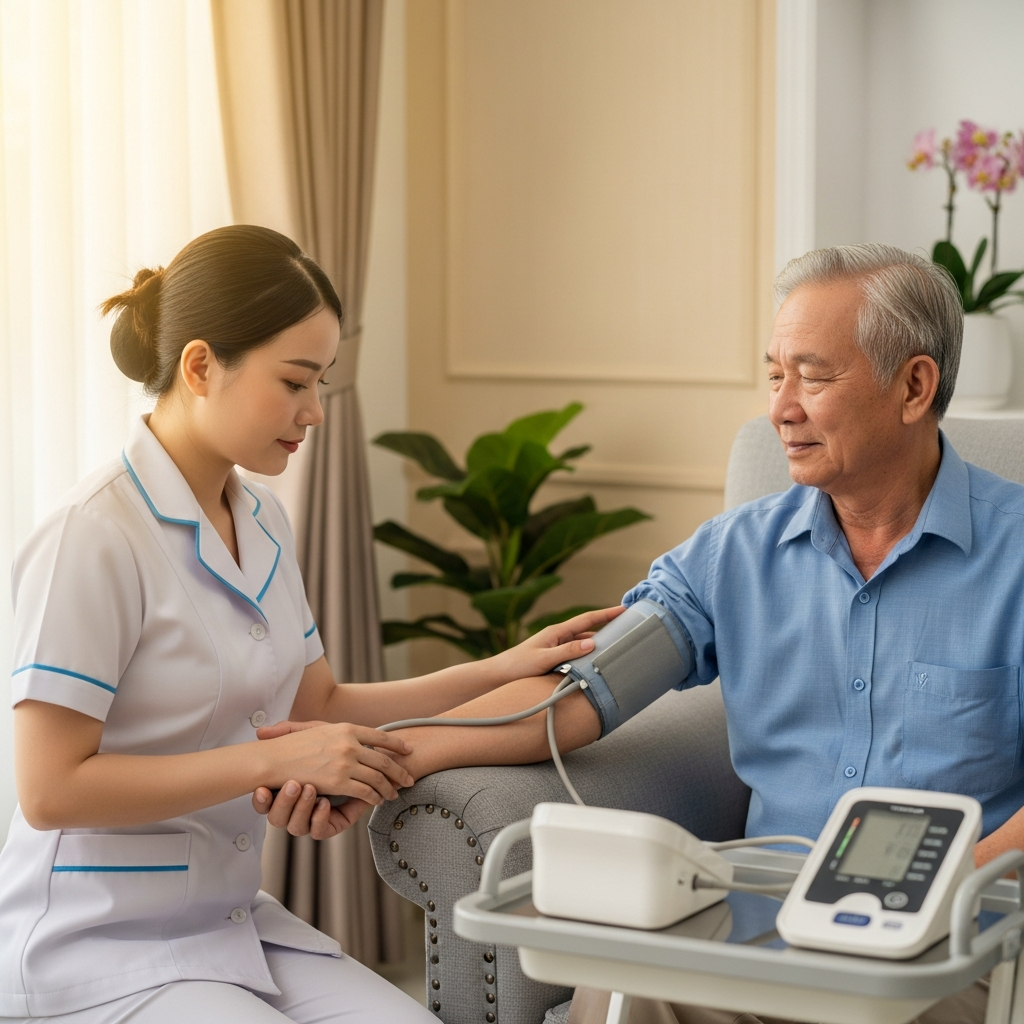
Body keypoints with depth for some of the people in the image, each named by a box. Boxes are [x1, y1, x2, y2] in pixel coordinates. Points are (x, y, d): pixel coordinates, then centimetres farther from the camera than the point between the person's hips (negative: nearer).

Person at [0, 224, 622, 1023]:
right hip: (97, 946, -7)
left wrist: (503, 671, 6)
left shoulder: (263, 524, 7)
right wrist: (272, 760, -22)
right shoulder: (95, 538, -17)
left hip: (230, 919, 7)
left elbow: (320, 705, 16)